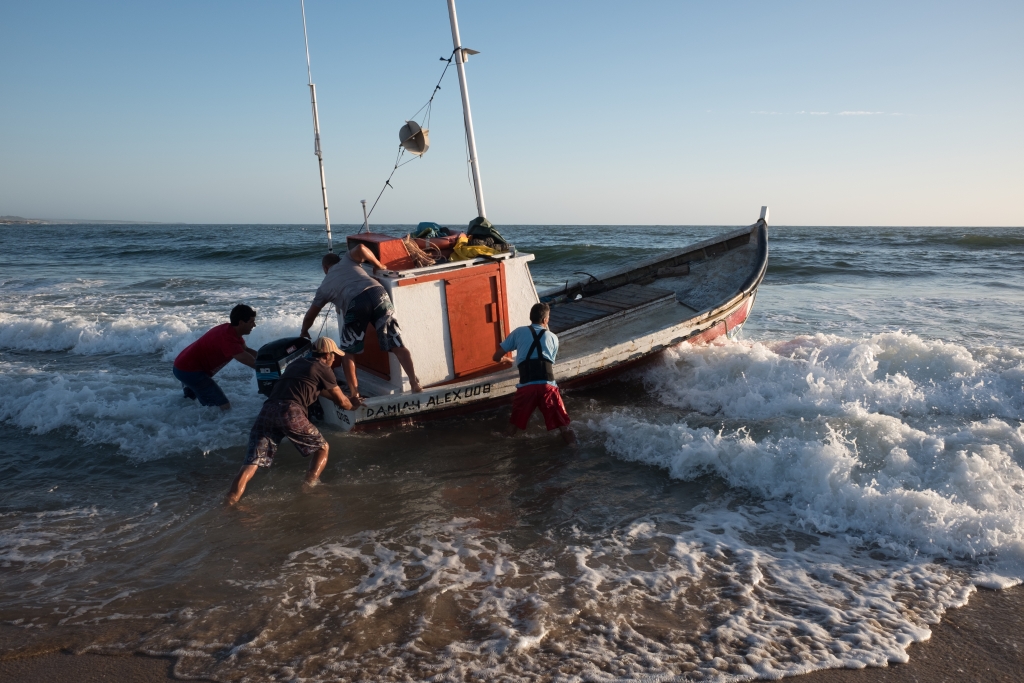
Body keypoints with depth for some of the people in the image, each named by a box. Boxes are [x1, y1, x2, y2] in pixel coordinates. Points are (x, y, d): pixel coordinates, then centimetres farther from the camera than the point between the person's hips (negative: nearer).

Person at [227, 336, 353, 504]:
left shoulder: (297, 363, 33)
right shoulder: (323, 369, 13)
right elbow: (342, 401, 21)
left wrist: (334, 396, 60)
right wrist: (352, 406, 42)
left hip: (267, 411, 6)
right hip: (290, 412, -5)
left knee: (252, 462, -2)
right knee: (322, 447, 15)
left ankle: (230, 502, -18)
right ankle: (309, 486, -2)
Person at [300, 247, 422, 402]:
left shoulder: (324, 287, 30)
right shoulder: (347, 260, 32)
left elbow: (310, 316, 37)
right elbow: (360, 248, 9)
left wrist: (304, 332, 57)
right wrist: (378, 266, 26)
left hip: (355, 304, -1)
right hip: (378, 294, 2)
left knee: (347, 352, 16)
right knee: (397, 346, 4)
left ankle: (354, 394, 12)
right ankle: (415, 384, -5)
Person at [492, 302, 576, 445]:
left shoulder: (519, 332, 15)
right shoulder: (553, 337, 18)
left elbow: (497, 357, 17)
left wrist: (507, 359, 41)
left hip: (526, 386, 0)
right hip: (547, 385, 0)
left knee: (514, 425, 21)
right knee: (565, 427, 9)